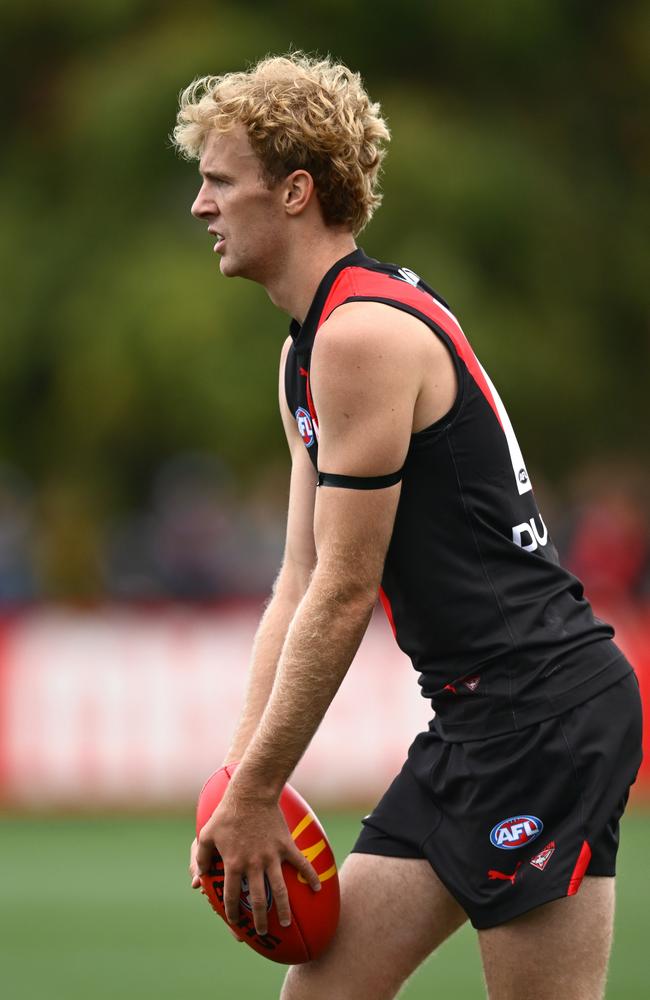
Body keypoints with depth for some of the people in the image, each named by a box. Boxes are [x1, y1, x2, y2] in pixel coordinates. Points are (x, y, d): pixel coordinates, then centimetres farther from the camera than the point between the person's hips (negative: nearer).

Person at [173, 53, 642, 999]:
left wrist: (255, 792, -10)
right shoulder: (307, 353, 17)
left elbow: (345, 594, -15)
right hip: (477, 719, 10)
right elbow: (300, 582, 16)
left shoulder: (364, 334, -15)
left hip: (546, 708, -10)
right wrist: (241, 780, 8)